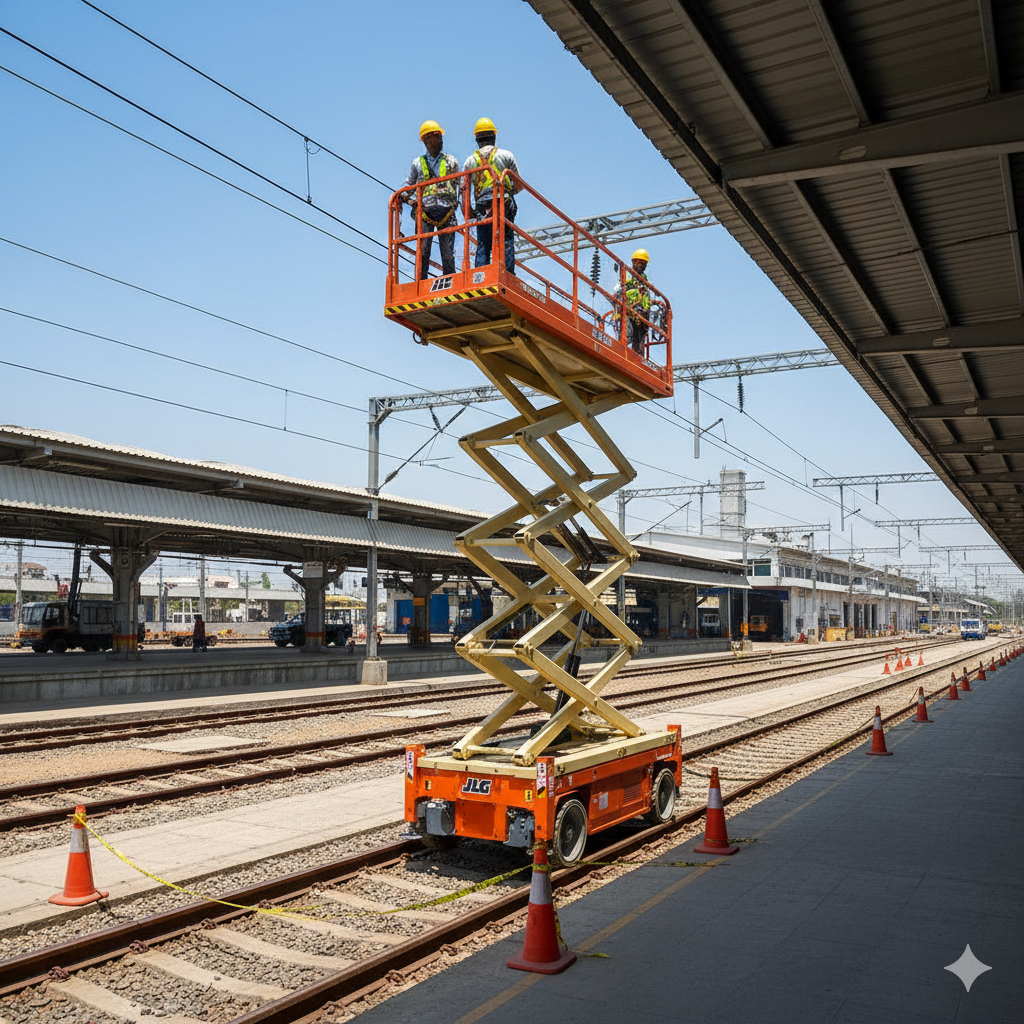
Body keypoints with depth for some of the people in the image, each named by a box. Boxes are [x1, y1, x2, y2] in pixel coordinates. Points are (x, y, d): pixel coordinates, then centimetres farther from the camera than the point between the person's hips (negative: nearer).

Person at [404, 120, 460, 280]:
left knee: (448, 252, -3)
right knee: (423, 251, -7)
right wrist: (406, 198, -1)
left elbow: (457, 185, 16)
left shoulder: (451, 161, 15)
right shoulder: (418, 163, 14)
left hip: (446, 211, 0)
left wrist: (454, 204, 3)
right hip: (425, 211, 0)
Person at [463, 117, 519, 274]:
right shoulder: (506, 155, 9)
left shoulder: (470, 161, 13)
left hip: (482, 208, 2)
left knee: (482, 247, 4)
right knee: (507, 243, -4)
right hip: (505, 206, -2)